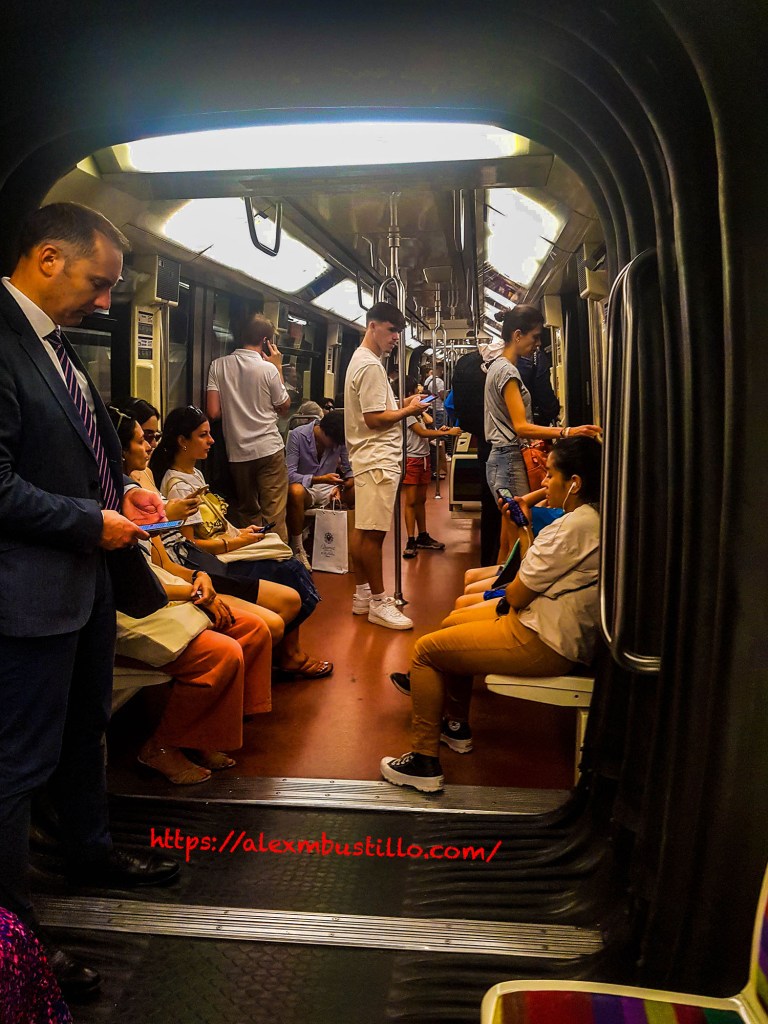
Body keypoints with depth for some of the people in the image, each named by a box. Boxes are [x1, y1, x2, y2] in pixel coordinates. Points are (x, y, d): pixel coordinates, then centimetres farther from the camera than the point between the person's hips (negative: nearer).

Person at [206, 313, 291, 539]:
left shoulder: (218, 365, 0)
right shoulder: (268, 368, -7)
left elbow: (213, 412, -4)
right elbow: (284, 408, 6)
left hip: (237, 451, 3)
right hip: (269, 449, -3)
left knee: (248, 513, 15)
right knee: (274, 514, 0)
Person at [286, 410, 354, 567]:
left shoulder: (340, 439, -6)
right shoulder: (297, 435, -16)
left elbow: (350, 470, 0)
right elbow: (290, 474, -21)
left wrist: (342, 486, -23)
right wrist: (320, 479, -35)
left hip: (329, 489, 3)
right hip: (306, 488, -3)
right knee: (295, 491, -39)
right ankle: (297, 548, -24)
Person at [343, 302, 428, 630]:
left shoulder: (361, 360, 19)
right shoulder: (371, 366, -14)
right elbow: (374, 419, -19)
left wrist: (402, 405, 11)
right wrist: (409, 410, -8)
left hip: (370, 458, 11)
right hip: (377, 459, -11)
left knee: (363, 529, 13)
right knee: (373, 532, -7)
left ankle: (362, 595, 21)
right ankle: (378, 603, -1)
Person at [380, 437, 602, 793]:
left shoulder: (574, 527, -25)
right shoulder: (592, 517, 7)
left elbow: (517, 595, -18)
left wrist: (506, 599, 2)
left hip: (543, 643, -11)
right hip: (558, 626, 11)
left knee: (425, 650, -3)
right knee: (453, 623, 26)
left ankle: (424, 761, 4)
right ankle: (456, 726, 36)